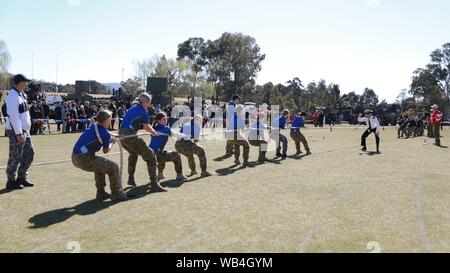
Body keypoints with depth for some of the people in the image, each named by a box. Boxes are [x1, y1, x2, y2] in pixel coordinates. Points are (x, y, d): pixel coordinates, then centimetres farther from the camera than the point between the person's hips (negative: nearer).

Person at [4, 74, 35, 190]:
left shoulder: (21, 95, 13)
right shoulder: (12, 96, -17)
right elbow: (13, 116, -22)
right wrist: (18, 133, -24)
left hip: (24, 130, 10)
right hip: (16, 132, -10)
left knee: (29, 153, 14)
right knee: (15, 157, -1)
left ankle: (21, 178, 24)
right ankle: (11, 182, 11)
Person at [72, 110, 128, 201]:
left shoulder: (93, 127, 10)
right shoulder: (105, 134, -13)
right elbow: (106, 151, 3)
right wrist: (111, 143, 20)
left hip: (75, 158, 9)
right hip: (84, 159, -9)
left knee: (100, 165, 32)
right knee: (113, 167, 1)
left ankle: (101, 193, 35)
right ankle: (117, 194, 12)